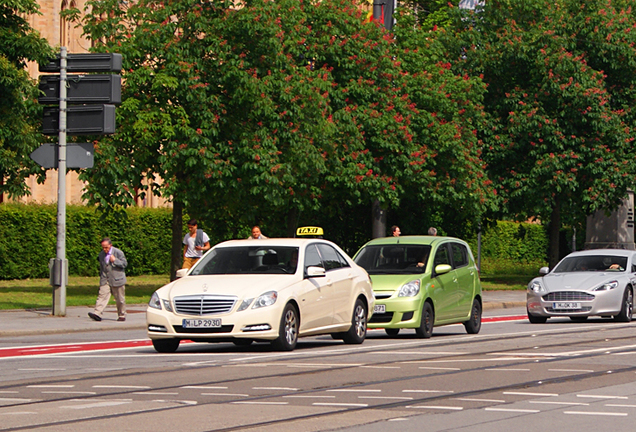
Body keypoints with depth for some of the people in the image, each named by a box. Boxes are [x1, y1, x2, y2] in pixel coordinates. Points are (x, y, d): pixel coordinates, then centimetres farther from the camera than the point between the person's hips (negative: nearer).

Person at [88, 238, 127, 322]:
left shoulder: (118, 252, -5)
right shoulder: (101, 254, 12)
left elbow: (124, 264, -4)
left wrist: (115, 260, -17)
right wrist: (101, 277, 19)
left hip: (117, 280, -4)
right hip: (105, 280, 4)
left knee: (120, 299, 4)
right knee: (102, 296, -13)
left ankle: (122, 316, 18)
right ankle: (97, 314, -23)